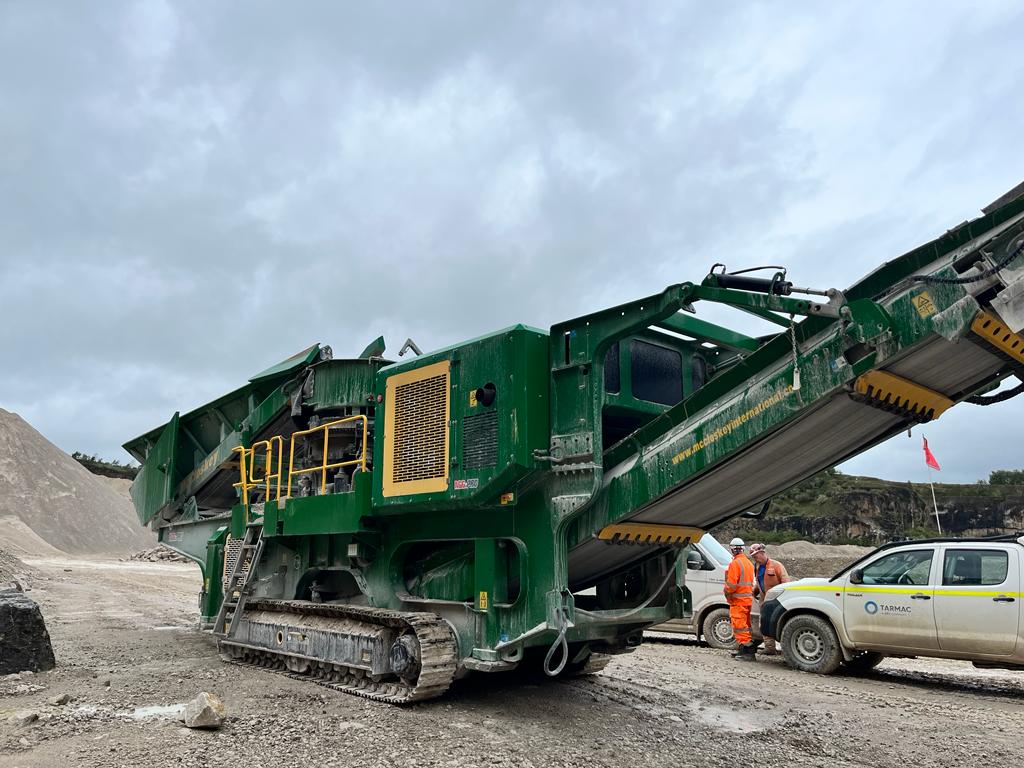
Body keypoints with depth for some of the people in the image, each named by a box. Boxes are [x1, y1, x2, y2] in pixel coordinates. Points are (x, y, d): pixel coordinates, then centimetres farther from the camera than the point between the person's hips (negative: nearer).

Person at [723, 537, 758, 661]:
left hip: (738, 600, -9)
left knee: (739, 626, -6)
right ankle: (744, 650, 21)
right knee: (745, 625, 15)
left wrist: (726, 591, -4)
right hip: (748, 598, 9)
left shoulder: (735, 563, -16)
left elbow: (731, 584, -19)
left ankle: (747, 650, -8)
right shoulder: (749, 563, 14)